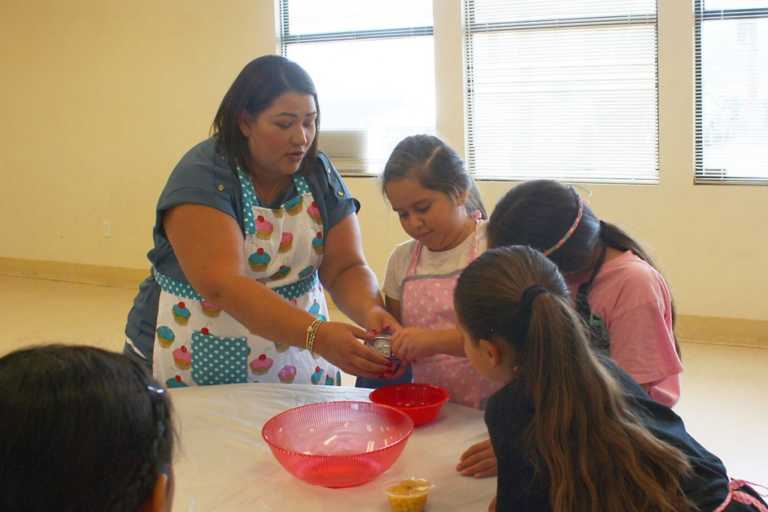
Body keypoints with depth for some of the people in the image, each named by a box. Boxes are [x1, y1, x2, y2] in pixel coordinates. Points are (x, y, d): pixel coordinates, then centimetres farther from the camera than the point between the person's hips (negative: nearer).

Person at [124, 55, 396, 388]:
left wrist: (371, 311, -26)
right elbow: (222, 284, -30)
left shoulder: (319, 174, -2)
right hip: (193, 369, -4)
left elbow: (346, 268, -4)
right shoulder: (202, 176, -19)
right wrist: (316, 334, -40)